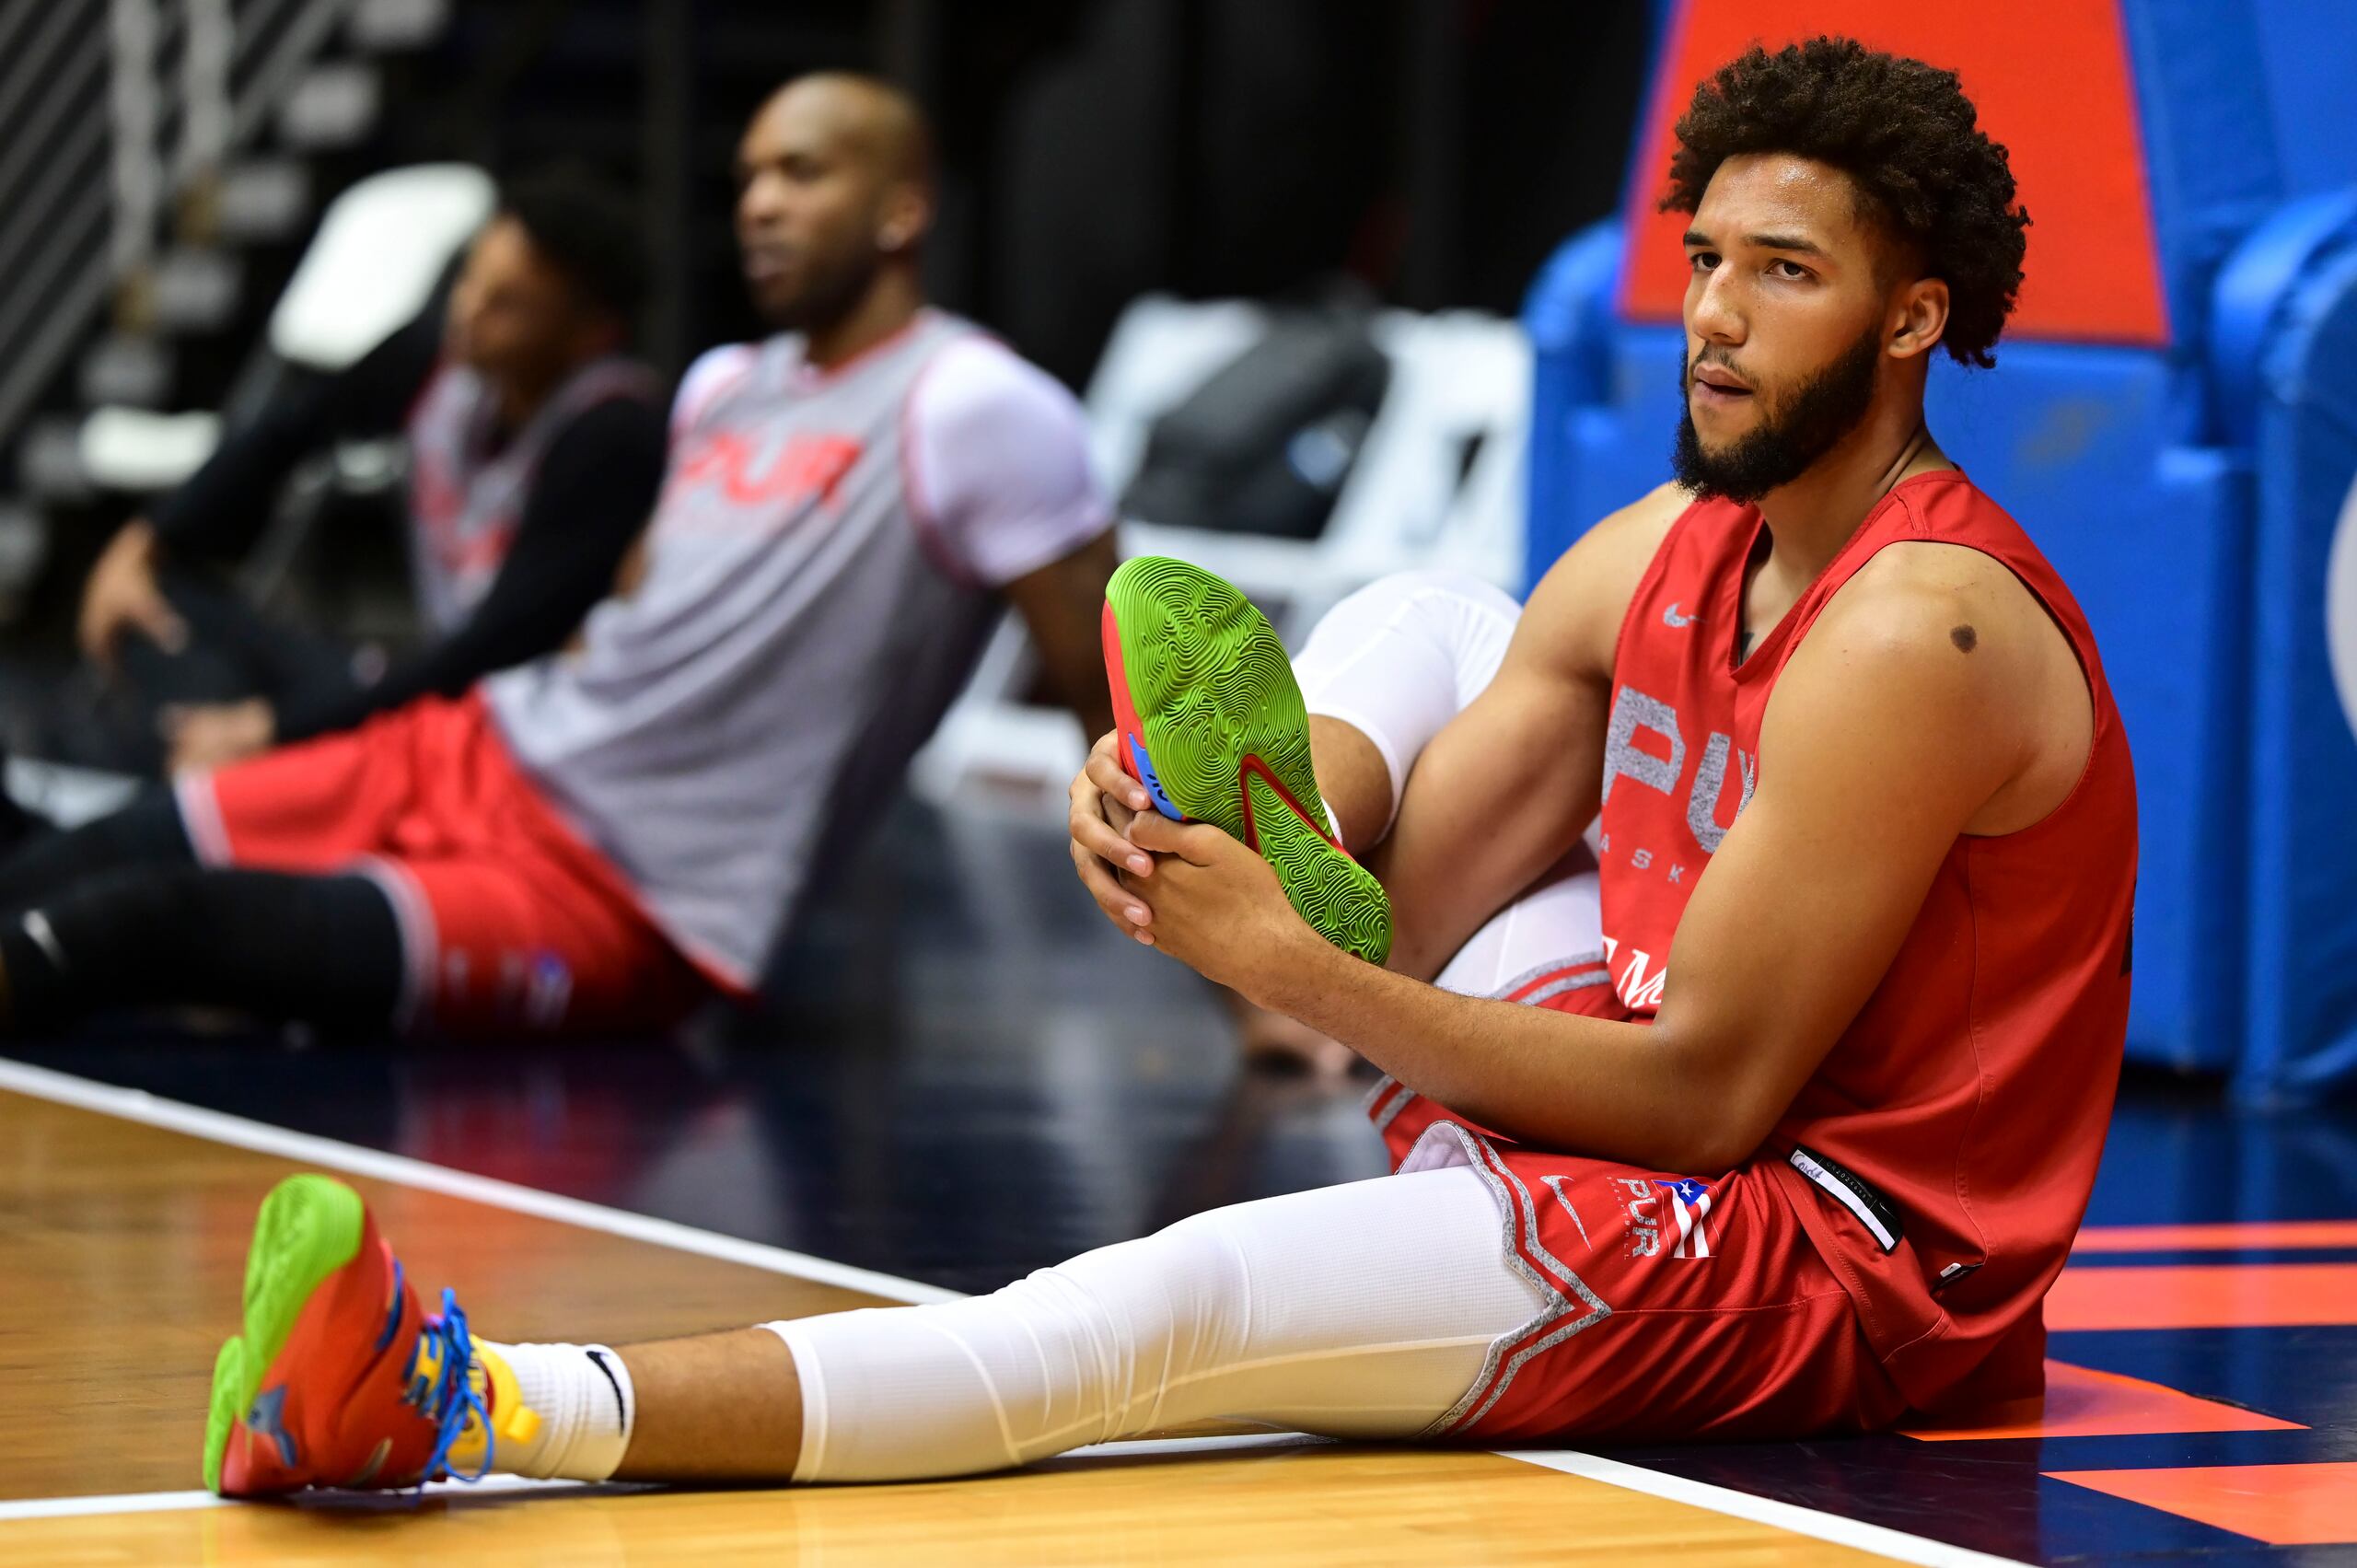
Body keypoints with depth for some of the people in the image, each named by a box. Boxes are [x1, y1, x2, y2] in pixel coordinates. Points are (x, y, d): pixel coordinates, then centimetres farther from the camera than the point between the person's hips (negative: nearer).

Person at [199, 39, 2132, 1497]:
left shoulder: (1912, 633, -20)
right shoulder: (1669, 552, 9)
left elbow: (1709, 1090, -23)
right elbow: (1381, 888, 6)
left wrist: (1294, 972, -21)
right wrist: (1264, 860, -18)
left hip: (1840, 1257, -9)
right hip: (1664, 1125, 9)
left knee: (1171, 1306, -30)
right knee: (1419, 626, 16)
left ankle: (484, 1408, -43)